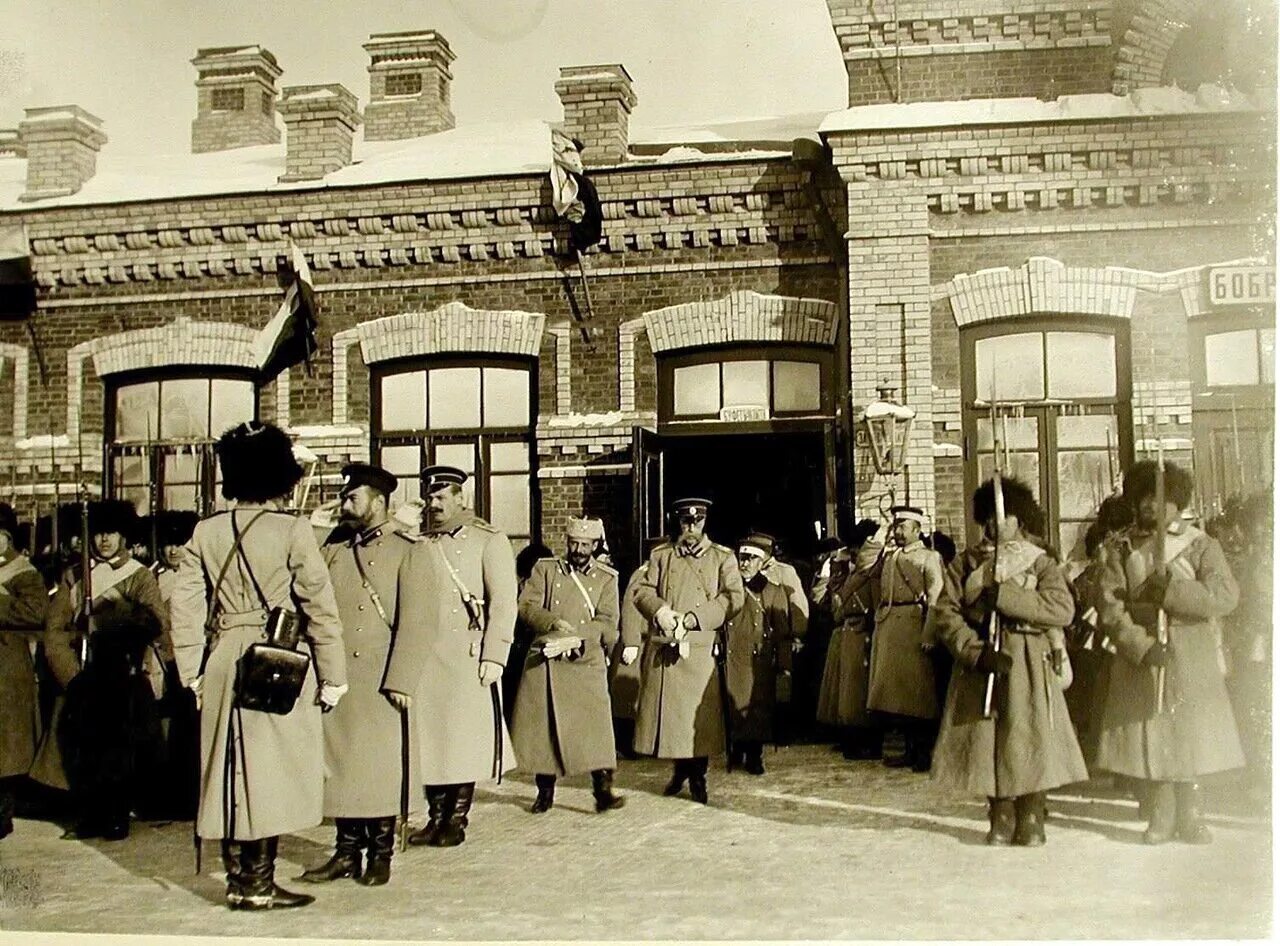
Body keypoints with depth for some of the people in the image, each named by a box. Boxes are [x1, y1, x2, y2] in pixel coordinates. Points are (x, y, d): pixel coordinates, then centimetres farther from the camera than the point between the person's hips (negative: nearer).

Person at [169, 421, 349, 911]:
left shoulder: (207, 531, 5)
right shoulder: (292, 529, -7)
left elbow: (183, 606, 5)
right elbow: (320, 608, -8)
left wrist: (193, 675, 12)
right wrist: (332, 676, -2)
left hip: (223, 666, 5)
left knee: (231, 774, 11)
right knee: (271, 771, 2)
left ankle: (238, 882, 19)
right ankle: (258, 884, 6)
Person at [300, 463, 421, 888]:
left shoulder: (405, 551, -3)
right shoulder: (332, 549, 12)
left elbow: (411, 621, -7)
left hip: (380, 683, -4)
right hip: (334, 678, 5)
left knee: (381, 769, 3)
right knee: (338, 765, 8)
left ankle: (380, 854, 15)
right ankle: (347, 851, 18)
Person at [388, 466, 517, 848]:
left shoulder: (489, 541, 2)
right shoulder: (414, 543, 14)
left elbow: (503, 602, -4)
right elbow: (398, 600, 18)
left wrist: (494, 656, -12)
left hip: (464, 658, -4)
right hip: (416, 661, 4)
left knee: (462, 740, 1)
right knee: (426, 741, 7)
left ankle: (457, 821, 13)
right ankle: (435, 818, 18)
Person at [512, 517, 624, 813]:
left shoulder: (607, 578, 9)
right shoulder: (545, 569, 10)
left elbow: (607, 624, -1)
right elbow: (527, 606, -1)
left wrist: (573, 639, -16)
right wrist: (556, 623, -18)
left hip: (587, 663, -1)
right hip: (543, 661, 1)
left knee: (595, 726, -9)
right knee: (541, 725, 3)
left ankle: (603, 791, -5)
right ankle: (545, 791, 17)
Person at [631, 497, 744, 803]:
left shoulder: (723, 557, 9)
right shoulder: (660, 555, 15)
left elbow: (733, 598, -3)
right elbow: (643, 591, 8)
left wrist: (693, 618, -13)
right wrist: (660, 611, -14)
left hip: (701, 649, -2)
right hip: (662, 648, 2)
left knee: (699, 713, -1)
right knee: (666, 709, 4)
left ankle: (698, 777, 14)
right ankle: (680, 769, 24)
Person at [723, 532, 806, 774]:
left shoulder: (774, 592, 4)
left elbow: (783, 632, 3)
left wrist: (784, 663, -2)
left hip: (760, 662, -1)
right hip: (732, 661, 1)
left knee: (759, 707, 1)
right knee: (734, 706, 2)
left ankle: (754, 756, 11)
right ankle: (736, 752, 17)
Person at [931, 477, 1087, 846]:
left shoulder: (1041, 563, 5)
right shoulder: (966, 563, 9)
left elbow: (1063, 609, -13)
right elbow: (945, 612, -2)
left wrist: (1002, 596, -18)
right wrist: (977, 651, -16)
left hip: (1029, 665, -1)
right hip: (980, 662, 1)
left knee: (1030, 738, -3)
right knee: (987, 740, 2)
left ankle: (1031, 820, 10)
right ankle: (1001, 819, 14)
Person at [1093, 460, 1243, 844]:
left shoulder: (1201, 546, 3)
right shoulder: (1122, 550, 5)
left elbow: (1225, 597, -12)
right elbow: (1109, 608, -5)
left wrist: (1169, 588, -20)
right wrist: (1142, 646, -18)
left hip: (1191, 662, -1)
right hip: (1139, 661, 1)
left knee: (1190, 736, 2)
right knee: (1150, 738, 3)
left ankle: (1189, 815, 18)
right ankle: (1161, 816, 16)